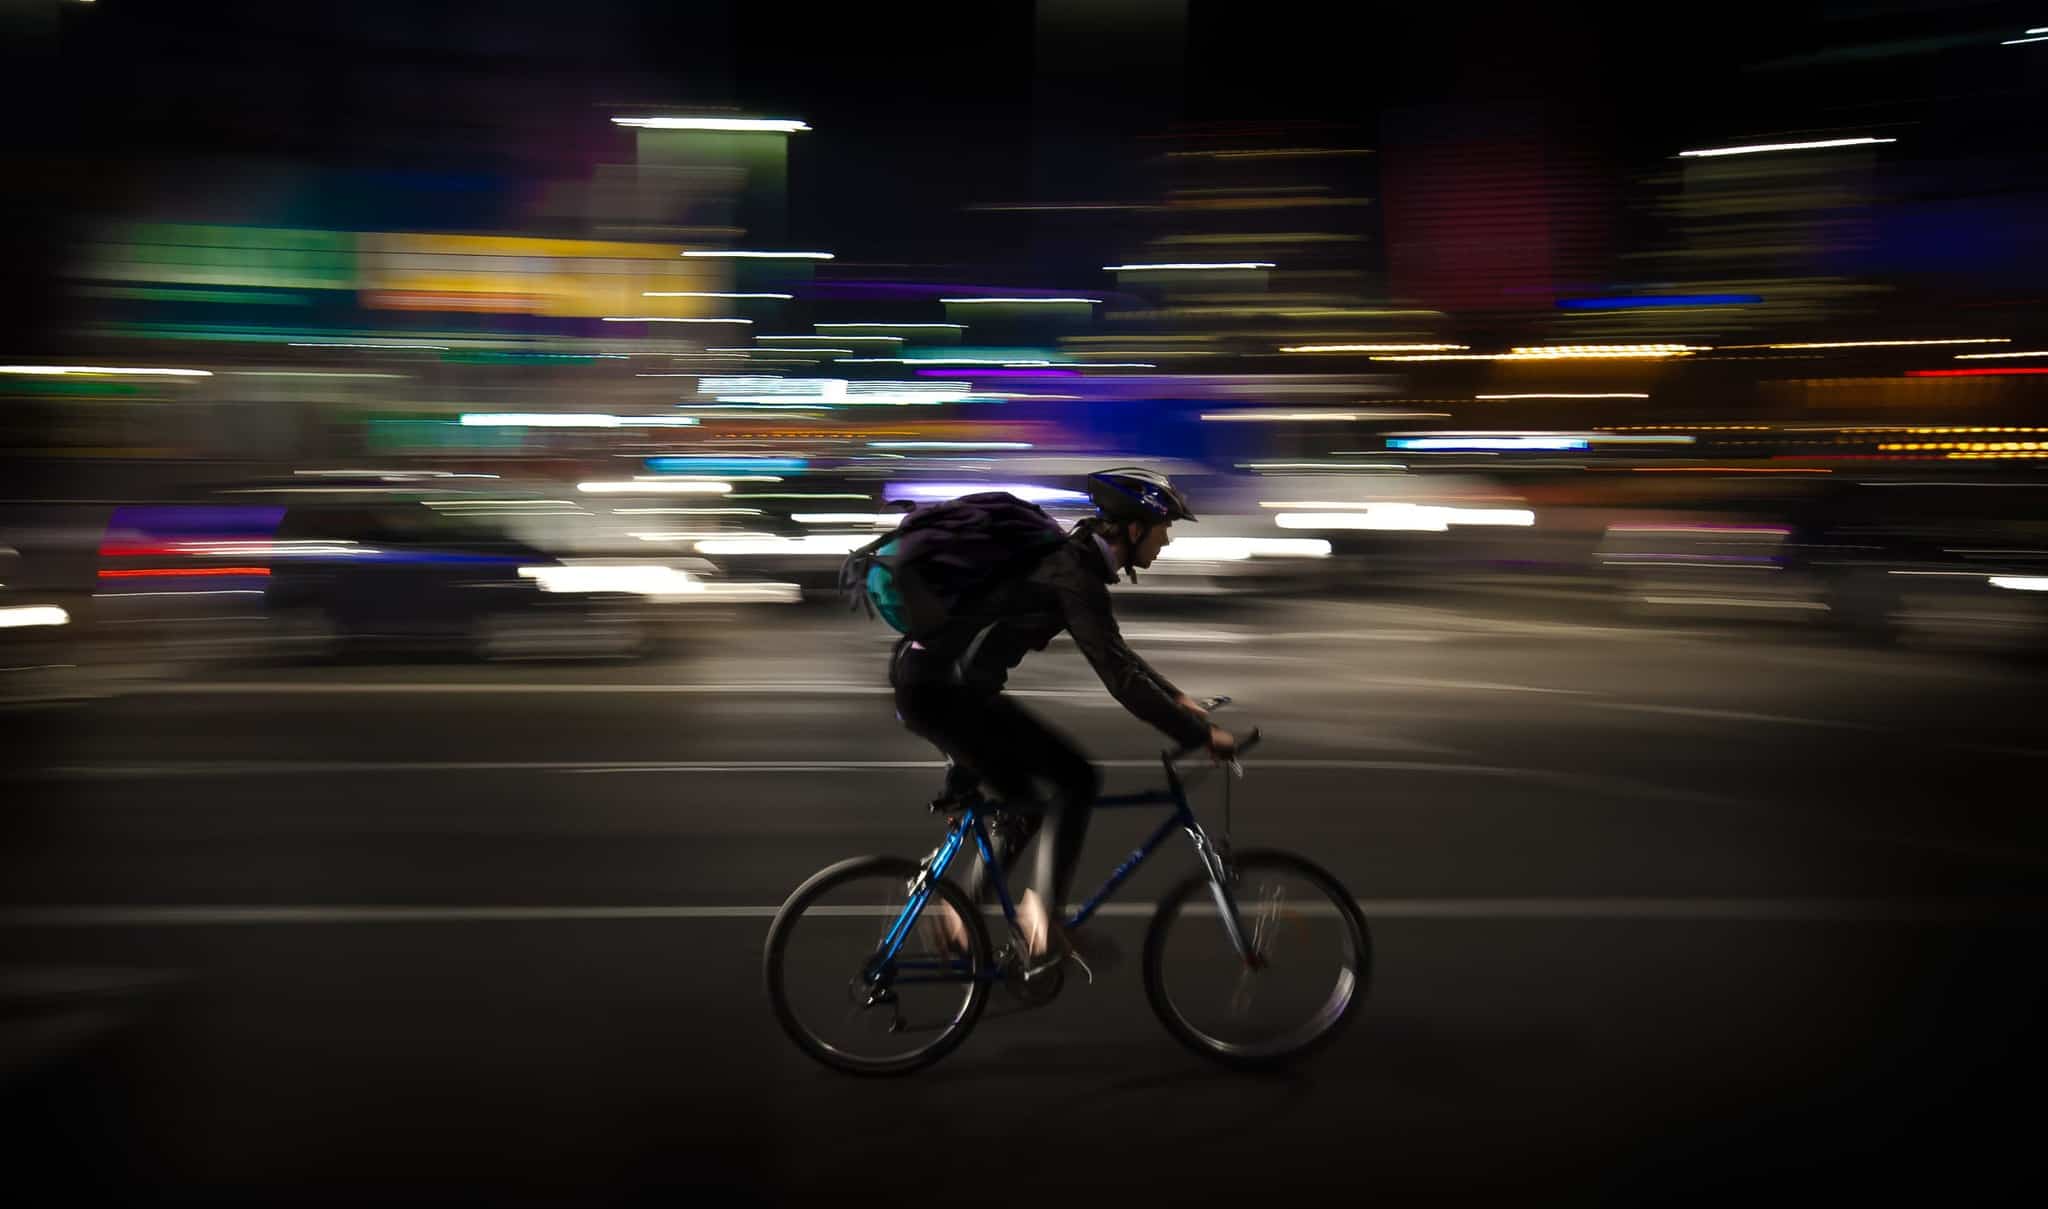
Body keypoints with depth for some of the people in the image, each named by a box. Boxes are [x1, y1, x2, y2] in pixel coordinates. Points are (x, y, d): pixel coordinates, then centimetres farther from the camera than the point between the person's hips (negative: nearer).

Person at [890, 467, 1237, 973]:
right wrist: (1201, 736, -16)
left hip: (928, 682, 10)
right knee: (1076, 778, -9)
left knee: (1023, 806, 18)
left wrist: (1179, 698, 24)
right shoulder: (1074, 576, -17)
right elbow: (1119, 677, -22)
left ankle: (957, 911, 23)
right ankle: (1042, 909, -7)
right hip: (943, 689, -10)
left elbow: (1116, 655, 26)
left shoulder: (1075, 559, 14)